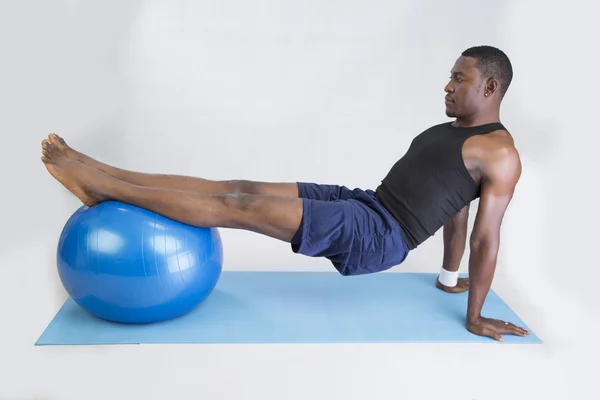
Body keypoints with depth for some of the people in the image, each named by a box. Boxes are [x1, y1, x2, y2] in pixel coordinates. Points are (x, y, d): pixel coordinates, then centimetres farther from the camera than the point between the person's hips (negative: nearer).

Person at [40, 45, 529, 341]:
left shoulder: (500, 154, -9)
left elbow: (486, 236, -11)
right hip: (362, 204, 9)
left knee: (243, 208, -16)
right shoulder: (451, 129, 21)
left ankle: (101, 184, -11)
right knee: (243, 189, -4)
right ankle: (103, 178, -2)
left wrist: (475, 316, -9)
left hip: (376, 237, -9)